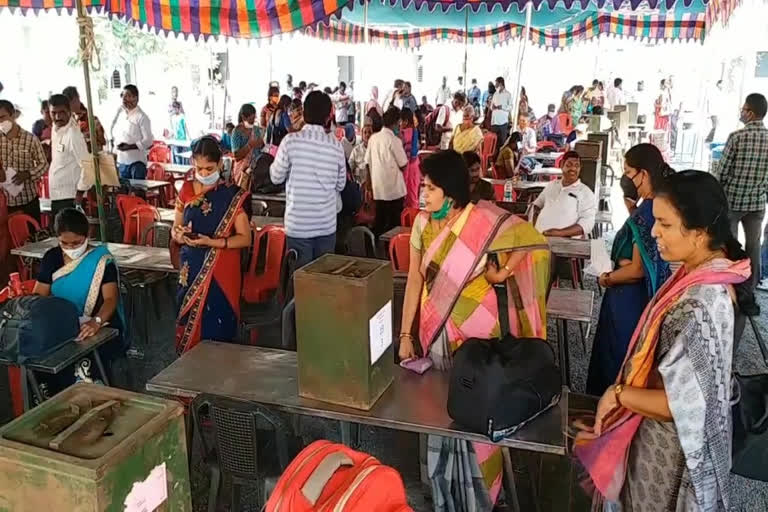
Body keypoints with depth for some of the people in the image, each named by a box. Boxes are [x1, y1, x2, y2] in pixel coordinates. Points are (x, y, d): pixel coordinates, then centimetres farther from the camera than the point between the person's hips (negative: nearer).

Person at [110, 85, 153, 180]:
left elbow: (148, 141, -11)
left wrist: (129, 146, -18)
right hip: (122, 161, 6)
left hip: (137, 162, -6)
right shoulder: (120, 114, 11)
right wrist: (116, 143, 1)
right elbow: (113, 132, 21)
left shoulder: (142, 117, -7)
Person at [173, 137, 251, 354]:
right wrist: (179, 235, -13)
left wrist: (212, 242, -22)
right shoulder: (186, 190, 5)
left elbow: (245, 238, -9)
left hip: (220, 272, -4)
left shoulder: (232, 195, -8)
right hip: (191, 269, 4)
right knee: (190, 322, 9)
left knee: (216, 328, -1)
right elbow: (175, 229, 11)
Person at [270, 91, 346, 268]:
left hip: (298, 223, -2)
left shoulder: (291, 140, -9)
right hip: (327, 224, 2)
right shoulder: (336, 145, -1)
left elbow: (276, 177, 2)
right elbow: (340, 184, 9)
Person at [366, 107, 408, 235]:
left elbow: (368, 162, 6)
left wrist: (370, 182, 16)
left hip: (378, 187, 5)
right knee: (394, 221, 5)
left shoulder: (373, 138, 1)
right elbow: (403, 165, -9)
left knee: (379, 220, 13)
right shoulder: (394, 140, -14)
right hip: (394, 188, -5)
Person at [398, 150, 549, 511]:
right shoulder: (422, 223, -3)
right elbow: (415, 280, 1)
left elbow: (536, 242, -5)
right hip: (435, 333, 4)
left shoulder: (486, 222, -17)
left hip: (476, 333, -4)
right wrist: (406, 335, 2)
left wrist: (503, 273, -10)